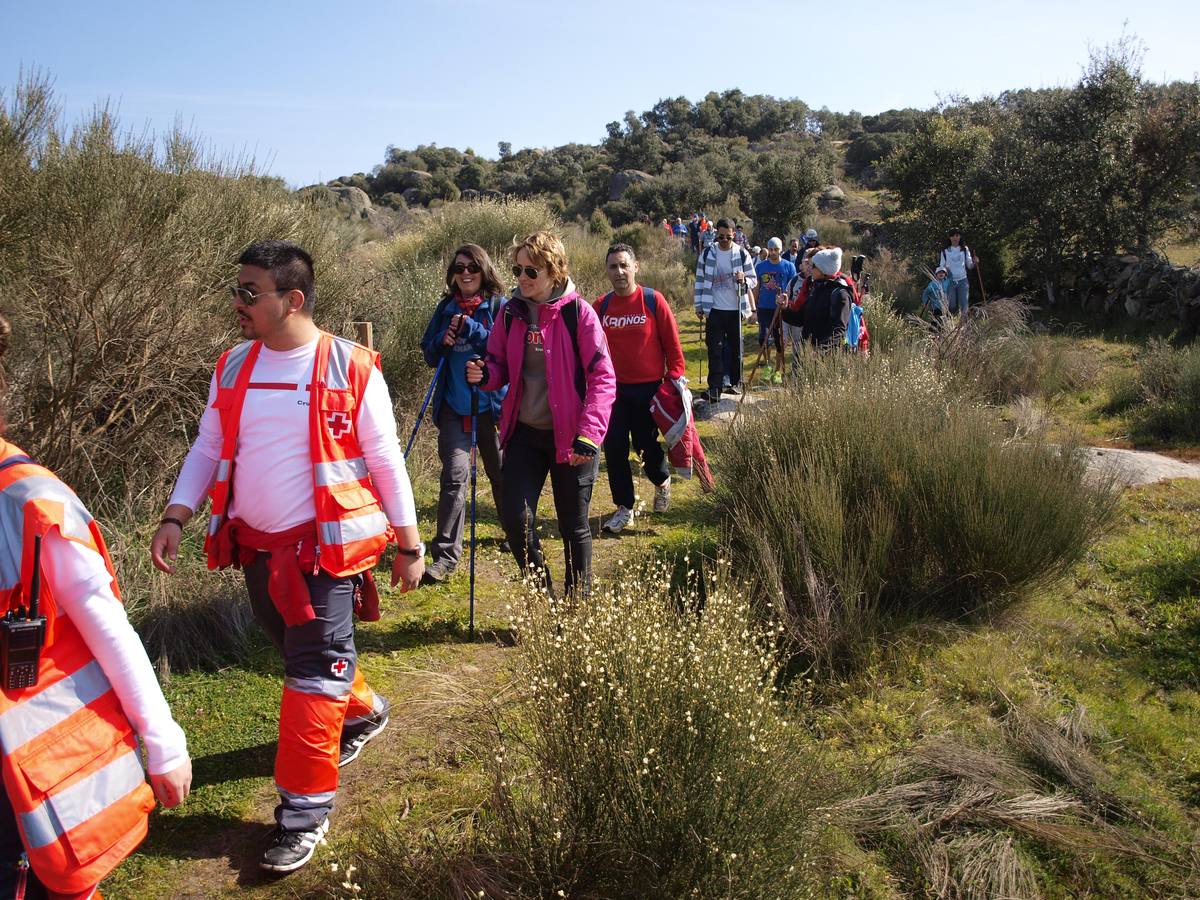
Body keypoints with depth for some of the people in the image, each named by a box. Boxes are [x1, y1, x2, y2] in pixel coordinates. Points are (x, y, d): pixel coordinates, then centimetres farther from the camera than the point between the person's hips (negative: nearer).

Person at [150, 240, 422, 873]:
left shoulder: (351, 367, -10)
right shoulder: (233, 368, 4)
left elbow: (384, 460, -5)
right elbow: (207, 449, 11)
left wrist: (408, 544, -3)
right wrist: (174, 518, -3)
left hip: (328, 548, -5)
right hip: (257, 547, 6)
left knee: (314, 673, -5)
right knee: (299, 651, 19)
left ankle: (304, 811, 8)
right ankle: (362, 710, 48)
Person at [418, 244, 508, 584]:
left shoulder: (499, 306, -3)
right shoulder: (446, 308, 8)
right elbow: (429, 353, 10)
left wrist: (470, 328, -19)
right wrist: (444, 341, -11)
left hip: (490, 405, -2)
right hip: (453, 406, 2)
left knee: (500, 473, 13)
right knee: (454, 475, -8)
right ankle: (445, 555, -5)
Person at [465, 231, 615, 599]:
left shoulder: (578, 313, -11)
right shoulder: (511, 312, 3)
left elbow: (603, 378, -13)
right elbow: (501, 366, 11)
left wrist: (589, 434, -22)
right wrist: (484, 374, -14)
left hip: (570, 437, -4)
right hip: (524, 431, 4)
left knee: (573, 525, 9)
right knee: (515, 518, -3)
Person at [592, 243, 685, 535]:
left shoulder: (653, 300, -8)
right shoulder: (600, 306, 1)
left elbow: (672, 344, -4)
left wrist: (675, 378, -7)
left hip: (648, 388, -3)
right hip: (613, 389, 3)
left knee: (646, 445, 7)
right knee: (614, 449, 2)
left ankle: (662, 481, 41)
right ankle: (624, 508, 17)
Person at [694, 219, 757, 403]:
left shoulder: (742, 254, -1)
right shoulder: (707, 254, 0)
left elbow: (754, 280, 3)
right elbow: (700, 281, 7)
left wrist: (744, 280, -19)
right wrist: (699, 306, 4)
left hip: (736, 310, 1)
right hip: (715, 310, 0)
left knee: (736, 347, 10)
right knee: (715, 349, -3)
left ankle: (735, 382, 24)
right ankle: (714, 387, -2)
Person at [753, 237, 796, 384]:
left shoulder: (788, 266, 2)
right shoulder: (760, 266, 6)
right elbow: (756, 288, 11)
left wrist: (786, 295, -18)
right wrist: (754, 308, 8)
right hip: (764, 308, 1)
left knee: (779, 340, 4)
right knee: (763, 336, -12)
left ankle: (777, 371, 16)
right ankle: (767, 366, 6)